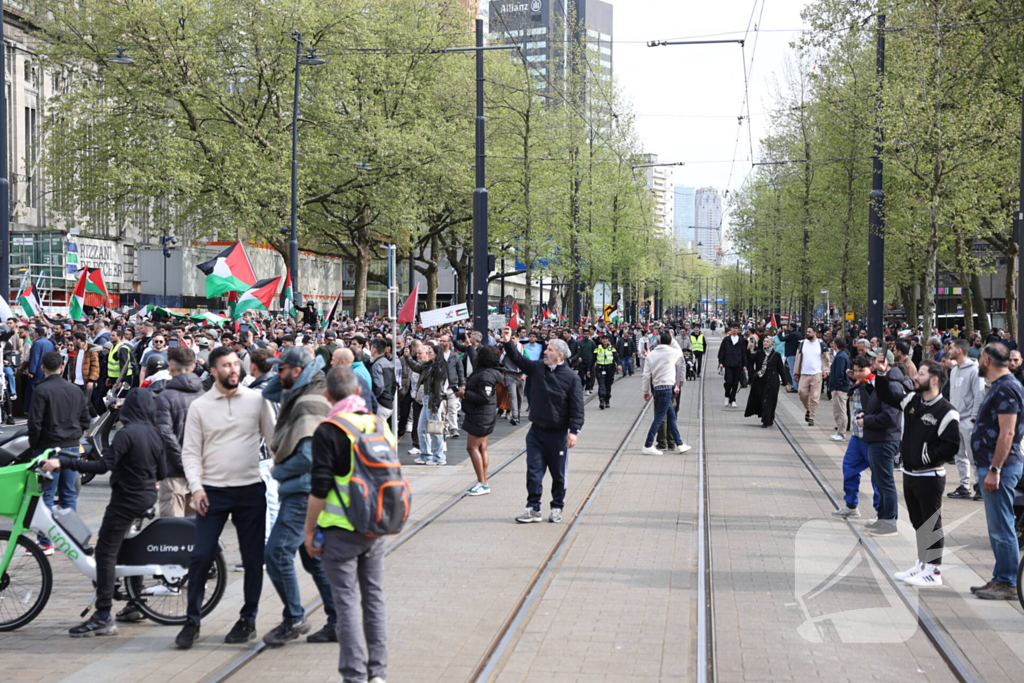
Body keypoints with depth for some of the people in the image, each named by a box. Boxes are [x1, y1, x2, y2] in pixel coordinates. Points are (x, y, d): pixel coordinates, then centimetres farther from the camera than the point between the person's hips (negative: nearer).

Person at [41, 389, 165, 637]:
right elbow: (160, 473, 14)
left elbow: (102, 466, -25)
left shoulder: (126, 434, -17)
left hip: (127, 499, -8)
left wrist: (62, 463, -24)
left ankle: (103, 618, -10)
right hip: (148, 498, 8)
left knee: (105, 552, -6)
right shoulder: (154, 434, 5)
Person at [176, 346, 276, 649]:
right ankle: (192, 621, 8)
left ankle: (248, 620, 19)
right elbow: (190, 450, 2)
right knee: (201, 556, -4)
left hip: (250, 490, 1)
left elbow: (274, 438, 8)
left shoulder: (256, 399, 3)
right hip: (213, 491, -1)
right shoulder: (199, 406, 2)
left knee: (253, 558, 6)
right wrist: (196, 487, -9)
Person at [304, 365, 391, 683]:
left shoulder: (328, 432, -13)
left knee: (347, 600, 2)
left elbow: (320, 488, -14)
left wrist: (310, 529, -4)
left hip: (341, 529, -5)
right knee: (374, 596, 13)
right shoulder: (380, 425, 4)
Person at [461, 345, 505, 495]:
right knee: (482, 448, 12)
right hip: (484, 415, 10)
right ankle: (483, 482, 16)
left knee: (472, 447, -9)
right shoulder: (483, 372, 9)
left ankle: (482, 484, -8)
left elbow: (484, 398, -26)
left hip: (481, 415, -10)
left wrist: (465, 394, -19)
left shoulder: (486, 375, -21)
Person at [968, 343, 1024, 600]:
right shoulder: (1000, 386, 16)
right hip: (991, 465, 11)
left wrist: (994, 469, -24)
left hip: (1000, 467, -11)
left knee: (1001, 528, -6)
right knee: (997, 528, 15)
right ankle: (1000, 579, 22)